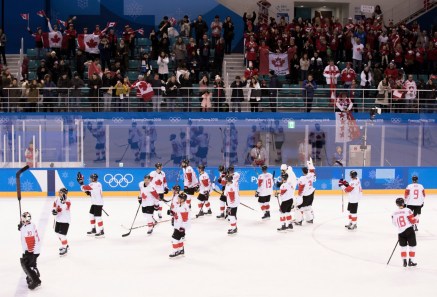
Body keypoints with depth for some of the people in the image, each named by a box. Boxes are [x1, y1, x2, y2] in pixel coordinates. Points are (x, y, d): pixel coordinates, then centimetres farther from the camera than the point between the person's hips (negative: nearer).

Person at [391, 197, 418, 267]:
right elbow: (413, 221, -11)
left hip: (400, 232, 4)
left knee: (403, 246, 18)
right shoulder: (407, 210, -9)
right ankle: (411, 261, 9)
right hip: (409, 230, -3)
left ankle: (404, 261, 15)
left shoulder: (394, 213, 5)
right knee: (412, 246, 9)